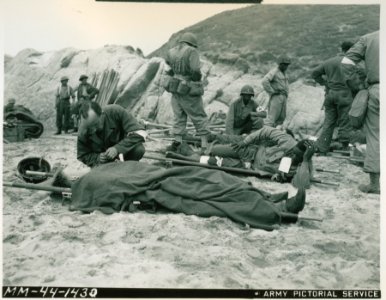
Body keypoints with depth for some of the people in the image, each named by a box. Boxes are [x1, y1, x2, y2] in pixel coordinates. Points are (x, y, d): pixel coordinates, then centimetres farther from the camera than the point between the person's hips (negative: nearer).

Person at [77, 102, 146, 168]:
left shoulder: (115, 111, -30)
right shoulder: (83, 132, -24)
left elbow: (140, 133, -33)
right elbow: (83, 156, -9)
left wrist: (118, 148, -42)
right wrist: (97, 158, -30)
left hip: (123, 148, -1)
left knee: (139, 149, -31)